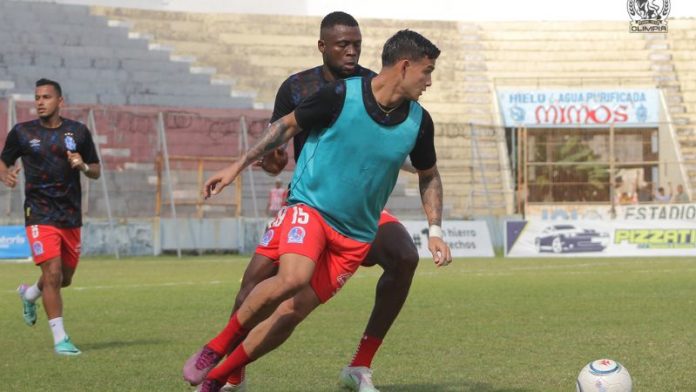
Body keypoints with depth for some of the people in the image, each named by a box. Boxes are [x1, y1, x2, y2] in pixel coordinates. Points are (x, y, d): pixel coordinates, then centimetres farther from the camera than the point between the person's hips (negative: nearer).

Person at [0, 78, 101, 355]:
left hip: (71, 216, 3)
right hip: (40, 215, -3)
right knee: (53, 274, -16)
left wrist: (83, 166, -12)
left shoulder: (78, 132, 4)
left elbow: (96, 172, 10)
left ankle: (29, 294, 47)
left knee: (65, 278, 14)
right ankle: (60, 339, -8)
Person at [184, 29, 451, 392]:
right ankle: (217, 346, -10)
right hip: (310, 207, -4)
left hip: (355, 236, 4)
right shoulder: (340, 96, -13)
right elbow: (288, 125, 1)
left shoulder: (418, 122, 0)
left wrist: (435, 231, 9)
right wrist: (237, 167, 1)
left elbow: (428, 176, 18)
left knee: (292, 312, -5)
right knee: (293, 277, -32)